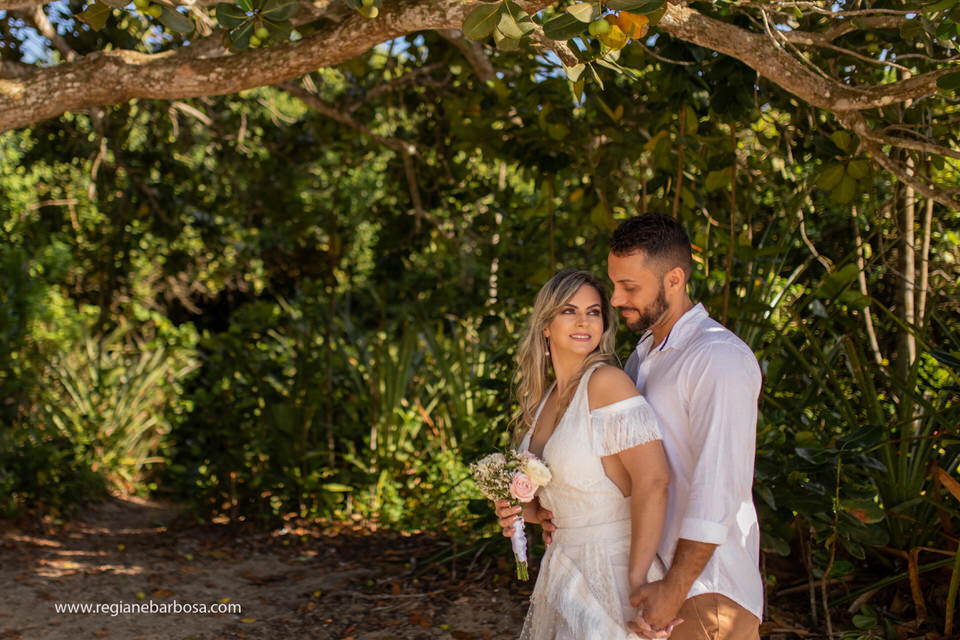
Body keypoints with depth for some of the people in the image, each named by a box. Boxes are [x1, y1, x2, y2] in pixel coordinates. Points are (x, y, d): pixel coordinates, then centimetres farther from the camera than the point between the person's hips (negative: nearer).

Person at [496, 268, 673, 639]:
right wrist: (529, 511, 0)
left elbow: (653, 480, -25)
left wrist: (638, 580, -24)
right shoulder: (544, 396, 7)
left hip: (611, 567, -7)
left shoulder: (606, 382, -17)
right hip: (563, 566, 8)